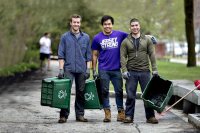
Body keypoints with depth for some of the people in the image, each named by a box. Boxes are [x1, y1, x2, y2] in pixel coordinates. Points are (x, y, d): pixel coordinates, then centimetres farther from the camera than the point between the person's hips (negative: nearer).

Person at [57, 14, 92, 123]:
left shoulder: (86, 37, 8)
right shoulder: (65, 37, 3)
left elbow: (88, 55, 9)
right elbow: (61, 55, 1)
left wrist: (88, 69, 2)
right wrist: (61, 69, -6)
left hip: (81, 70, 2)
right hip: (68, 69, -2)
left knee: (81, 93, 7)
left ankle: (80, 114, 15)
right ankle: (64, 115, -5)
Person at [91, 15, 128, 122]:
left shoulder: (120, 35, 1)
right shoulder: (97, 38, 2)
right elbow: (94, 55, 6)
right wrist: (94, 70, 3)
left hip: (116, 69, 0)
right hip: (103, 70, 0)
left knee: (119, 91, 5)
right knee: (105, 91, 4)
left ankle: (121, 112, 14)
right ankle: (107, 112, 12)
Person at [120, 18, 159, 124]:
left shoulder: (147, 40, 6)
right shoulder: (125, 42, 4)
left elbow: (152, 55, 4)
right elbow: (123, 57, 0)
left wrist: (154, 69, -2)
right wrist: (124, 70, -10)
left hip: (145, 71, 1)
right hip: (131, 72, -1)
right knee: (130, 96, 1)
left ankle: (150, 116, 10)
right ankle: (129, 116, 9)